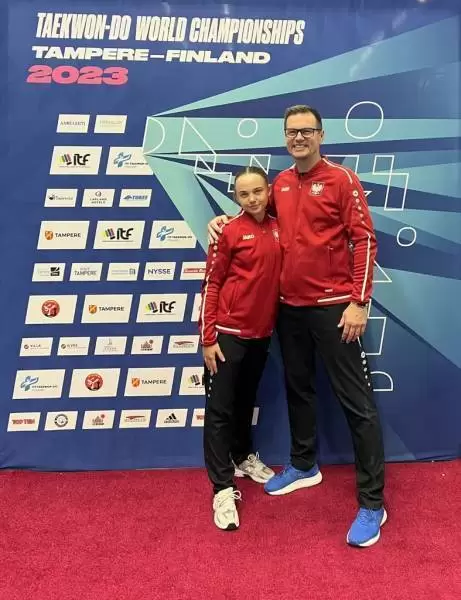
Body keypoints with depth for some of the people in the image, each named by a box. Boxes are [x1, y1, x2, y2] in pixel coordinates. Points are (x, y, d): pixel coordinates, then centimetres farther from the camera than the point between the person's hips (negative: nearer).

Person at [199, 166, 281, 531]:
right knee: (220, 408, -1)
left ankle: (243, 456, 42)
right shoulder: (230, 232, -9)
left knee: (247, 400, 21)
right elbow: (211, 285, -8)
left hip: (261, 332, 5)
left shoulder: (278, 229, 3)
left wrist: (274, 324, 8)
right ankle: (223, 489, 3)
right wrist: (207, 338, -11)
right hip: (228, 332, -5)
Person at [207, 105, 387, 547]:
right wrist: (224, 219, 9)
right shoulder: (279, 184, 10)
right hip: (289, 306, 6)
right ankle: (303, 466, 38)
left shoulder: (341, 179, -8)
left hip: (333, 305, -6)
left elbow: (364, 240, -11)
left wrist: (359, 301, -16)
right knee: (298, 389, 18)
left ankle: (372, 503, 4)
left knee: (356, 401, -3)